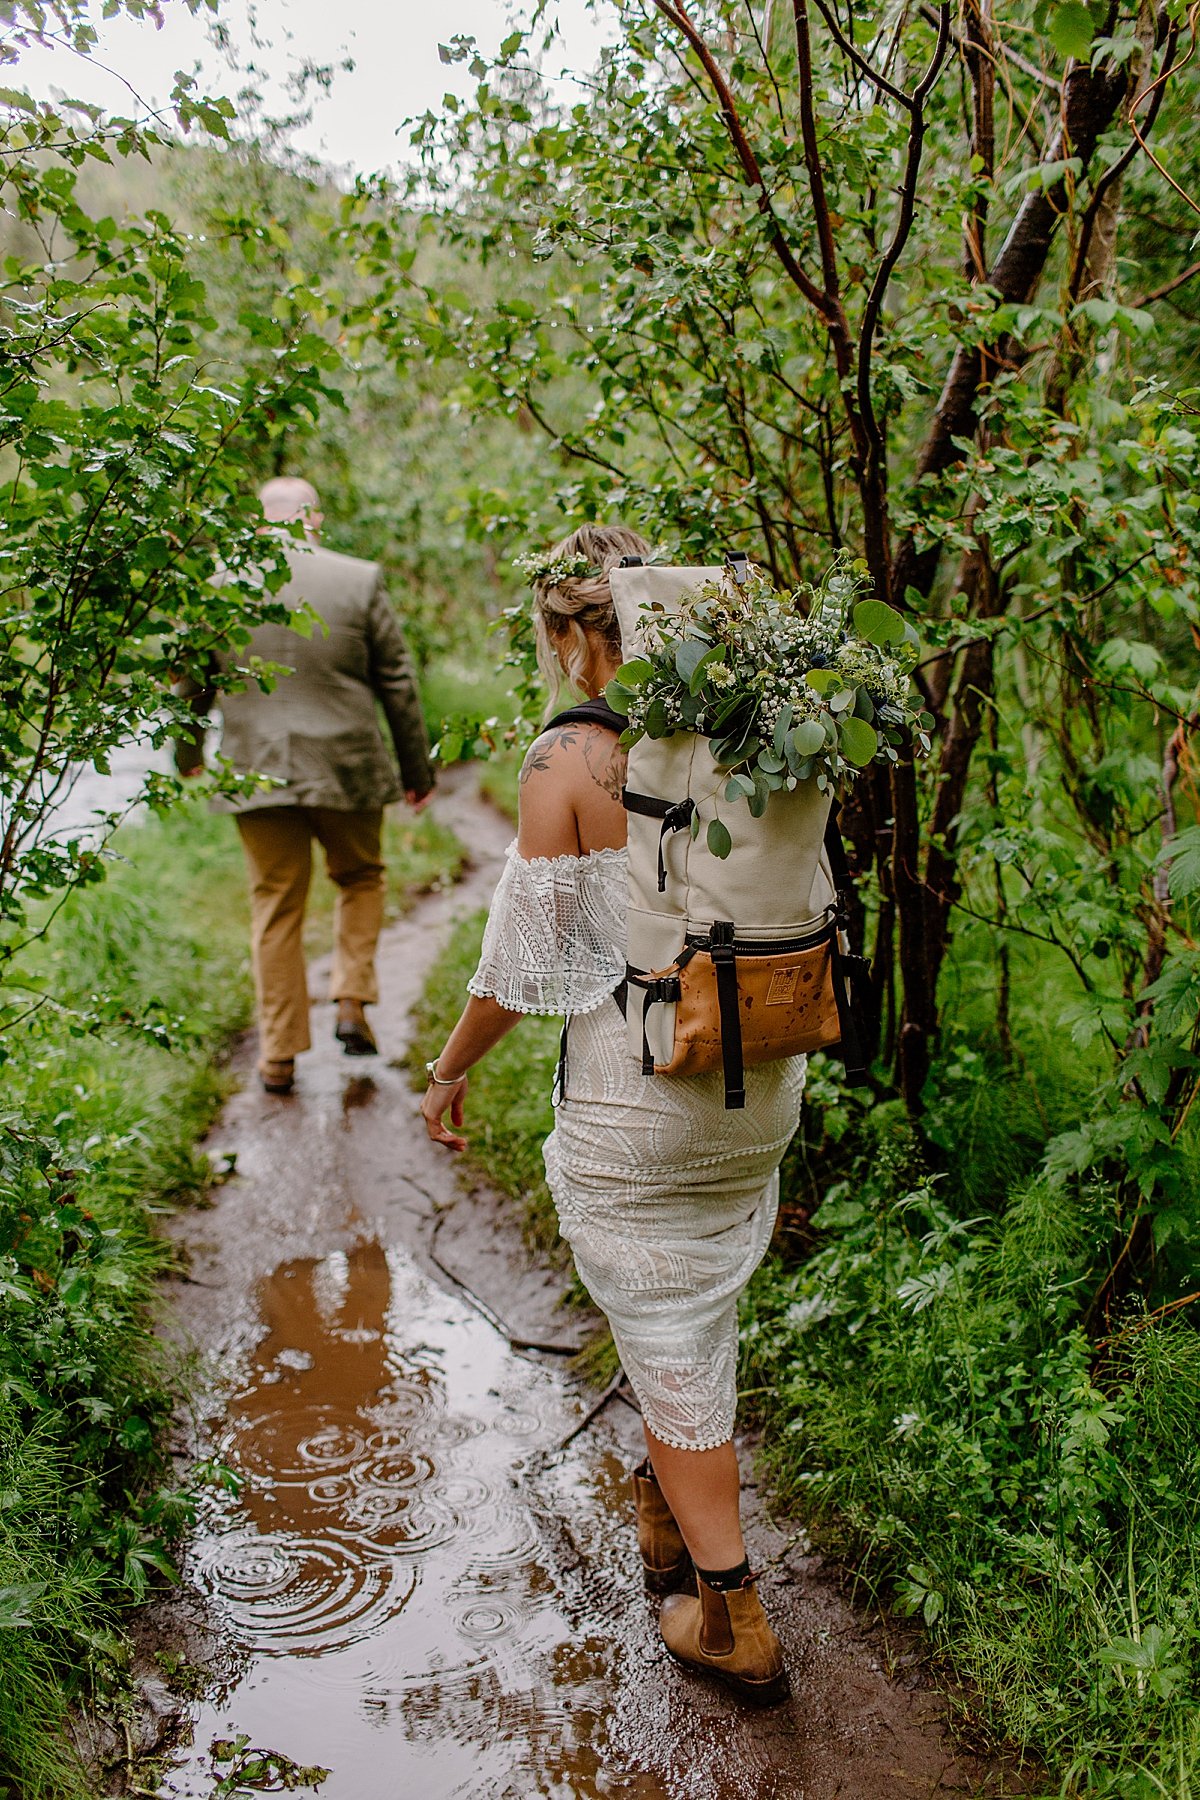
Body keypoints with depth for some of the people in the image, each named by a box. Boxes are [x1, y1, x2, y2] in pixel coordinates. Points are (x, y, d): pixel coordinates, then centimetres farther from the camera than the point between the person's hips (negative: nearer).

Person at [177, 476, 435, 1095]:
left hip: (256, 773, 1)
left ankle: (279, 1057, 16)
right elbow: (398, 685, -1)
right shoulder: (360, 580, -5)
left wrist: (188, 757, 27)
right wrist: (417, 769, 10)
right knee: (360, 878, 24)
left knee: (275, 909, 11)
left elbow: (191, 684, 10)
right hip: (346, 767, -1)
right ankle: (352, 1001, 10)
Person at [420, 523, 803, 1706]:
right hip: (763, 1079, 6)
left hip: (638, 1098, -6)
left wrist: (450, 1068, 3)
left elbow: (524, 954, -13)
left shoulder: (569, 759, -16)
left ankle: (733, 1622, 19)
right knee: (702, 1307, 25)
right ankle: (668, 1527, 45)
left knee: (669, 1345, 9)